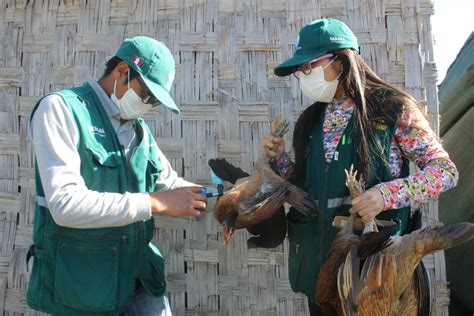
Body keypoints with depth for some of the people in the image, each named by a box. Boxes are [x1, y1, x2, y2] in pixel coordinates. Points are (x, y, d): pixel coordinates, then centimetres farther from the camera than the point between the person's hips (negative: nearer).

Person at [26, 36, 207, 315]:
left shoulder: (140, 128, 9)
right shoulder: (61, 109, -11)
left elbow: (170, 183, 17)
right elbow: (65, 204, -23)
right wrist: (156, 203, -24)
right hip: (83, 281, -5)